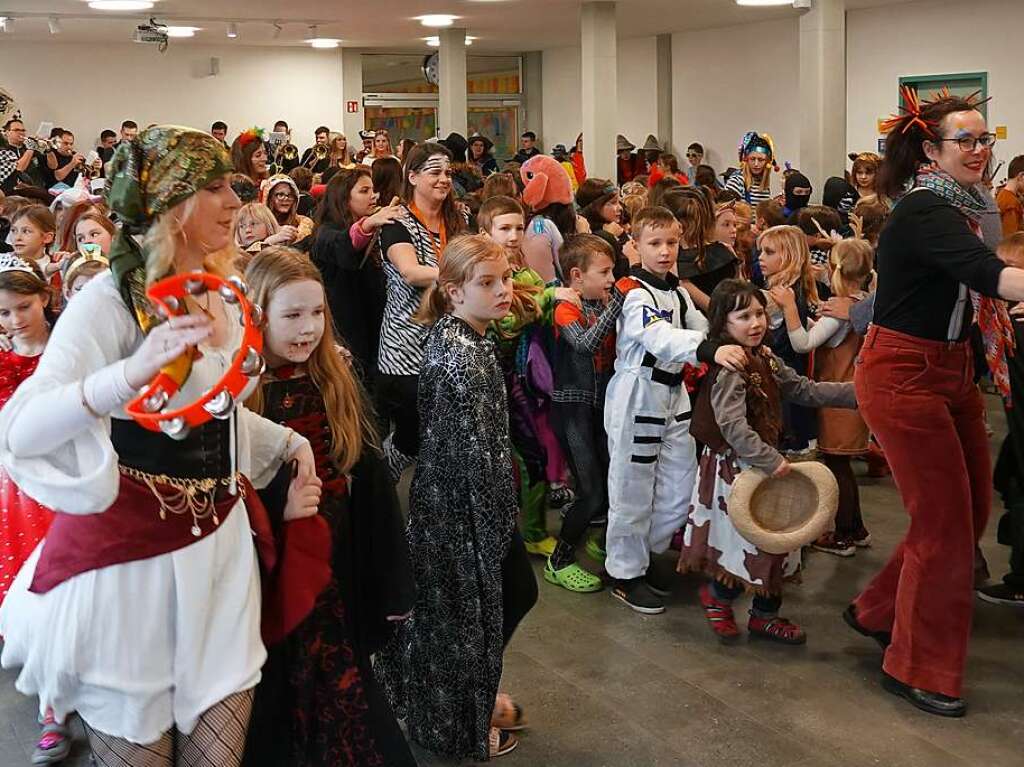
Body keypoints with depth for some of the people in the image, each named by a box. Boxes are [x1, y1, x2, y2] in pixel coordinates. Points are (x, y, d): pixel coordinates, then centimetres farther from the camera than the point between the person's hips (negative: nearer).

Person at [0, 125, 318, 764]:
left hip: (219, 544, 7)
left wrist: (286, 441, 13)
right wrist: (130, 374, -42)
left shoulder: (222, 301, 7)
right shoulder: (110, 299, -16)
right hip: (131, 550, -6)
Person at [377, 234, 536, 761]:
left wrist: (506, 503, 16)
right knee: (466, 607, 7)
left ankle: (477, 694, 40)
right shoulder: (459, 355, -25)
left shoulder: (464, 340, 7)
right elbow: (473, 447, -24)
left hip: (477, 498, 10)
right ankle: (462, 727, 27)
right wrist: (501, 513, -14)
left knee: (519, 590, 21)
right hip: (463, 506, -10)